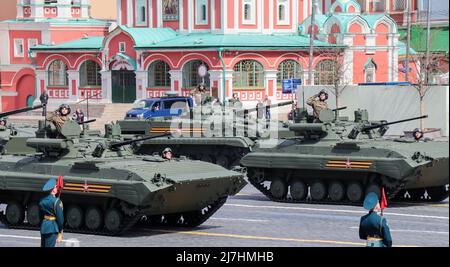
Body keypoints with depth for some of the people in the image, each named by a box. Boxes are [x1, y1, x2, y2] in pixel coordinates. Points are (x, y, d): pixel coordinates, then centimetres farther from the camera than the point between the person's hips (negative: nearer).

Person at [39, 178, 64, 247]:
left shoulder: (42, 201, 8)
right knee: (50, 245, -5)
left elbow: (41, 215, 14)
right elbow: (60, 217, -12)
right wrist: (60, 231, -3)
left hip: (43, 226, 7)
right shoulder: (56, 201, -12)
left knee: (43, 245, 12)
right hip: (52, 228, -7)